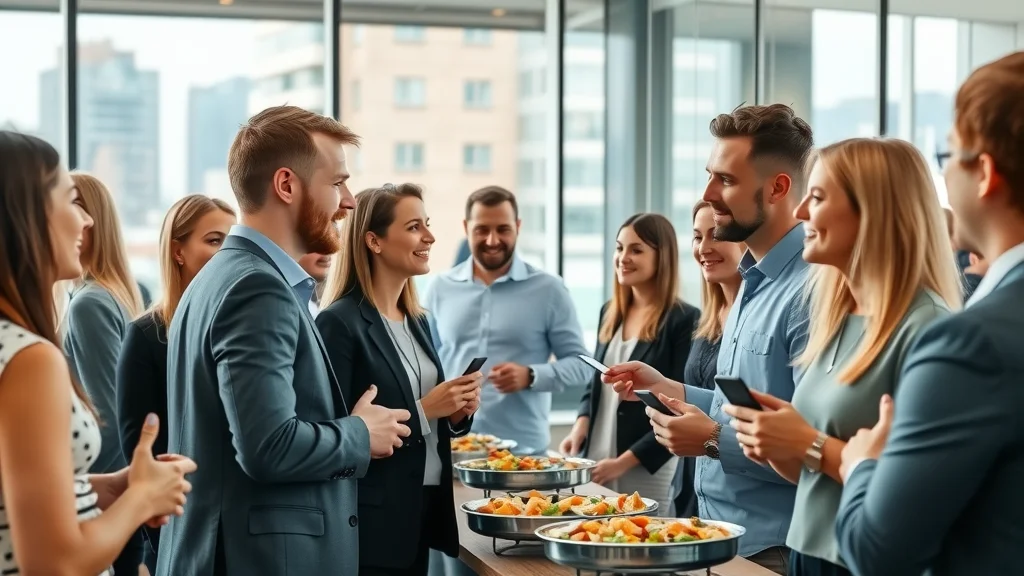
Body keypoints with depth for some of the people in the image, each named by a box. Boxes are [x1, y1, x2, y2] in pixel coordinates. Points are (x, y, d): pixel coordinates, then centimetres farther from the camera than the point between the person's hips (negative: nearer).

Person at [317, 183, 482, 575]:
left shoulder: (418, 321, 11)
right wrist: (422, 411, -20)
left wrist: (457, 412, -2)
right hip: (372, 521, -8)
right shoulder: (339, 323, -14)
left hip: (425, 510, 8)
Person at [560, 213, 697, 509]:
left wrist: (625, 461, -14)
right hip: (595, 464, 6)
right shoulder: (609, 313, 12)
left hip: (649, 471, -6)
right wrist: (581, 424, 0)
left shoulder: (684, 320, -8)